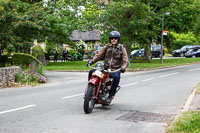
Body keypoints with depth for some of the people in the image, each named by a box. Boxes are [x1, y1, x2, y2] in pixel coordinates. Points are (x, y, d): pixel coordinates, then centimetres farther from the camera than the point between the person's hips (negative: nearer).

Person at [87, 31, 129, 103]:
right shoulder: (107, 46, 9)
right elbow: (99, 55, 5)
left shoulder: (122, 49, 3)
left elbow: (125, 61, -4)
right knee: (91, 72, -15)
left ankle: (111, 95, -26)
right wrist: (92, 61, -12)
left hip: (115, 69, -3)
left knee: (116, 77, -37)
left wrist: (123, 67, -26)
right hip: (105, 68, 3)